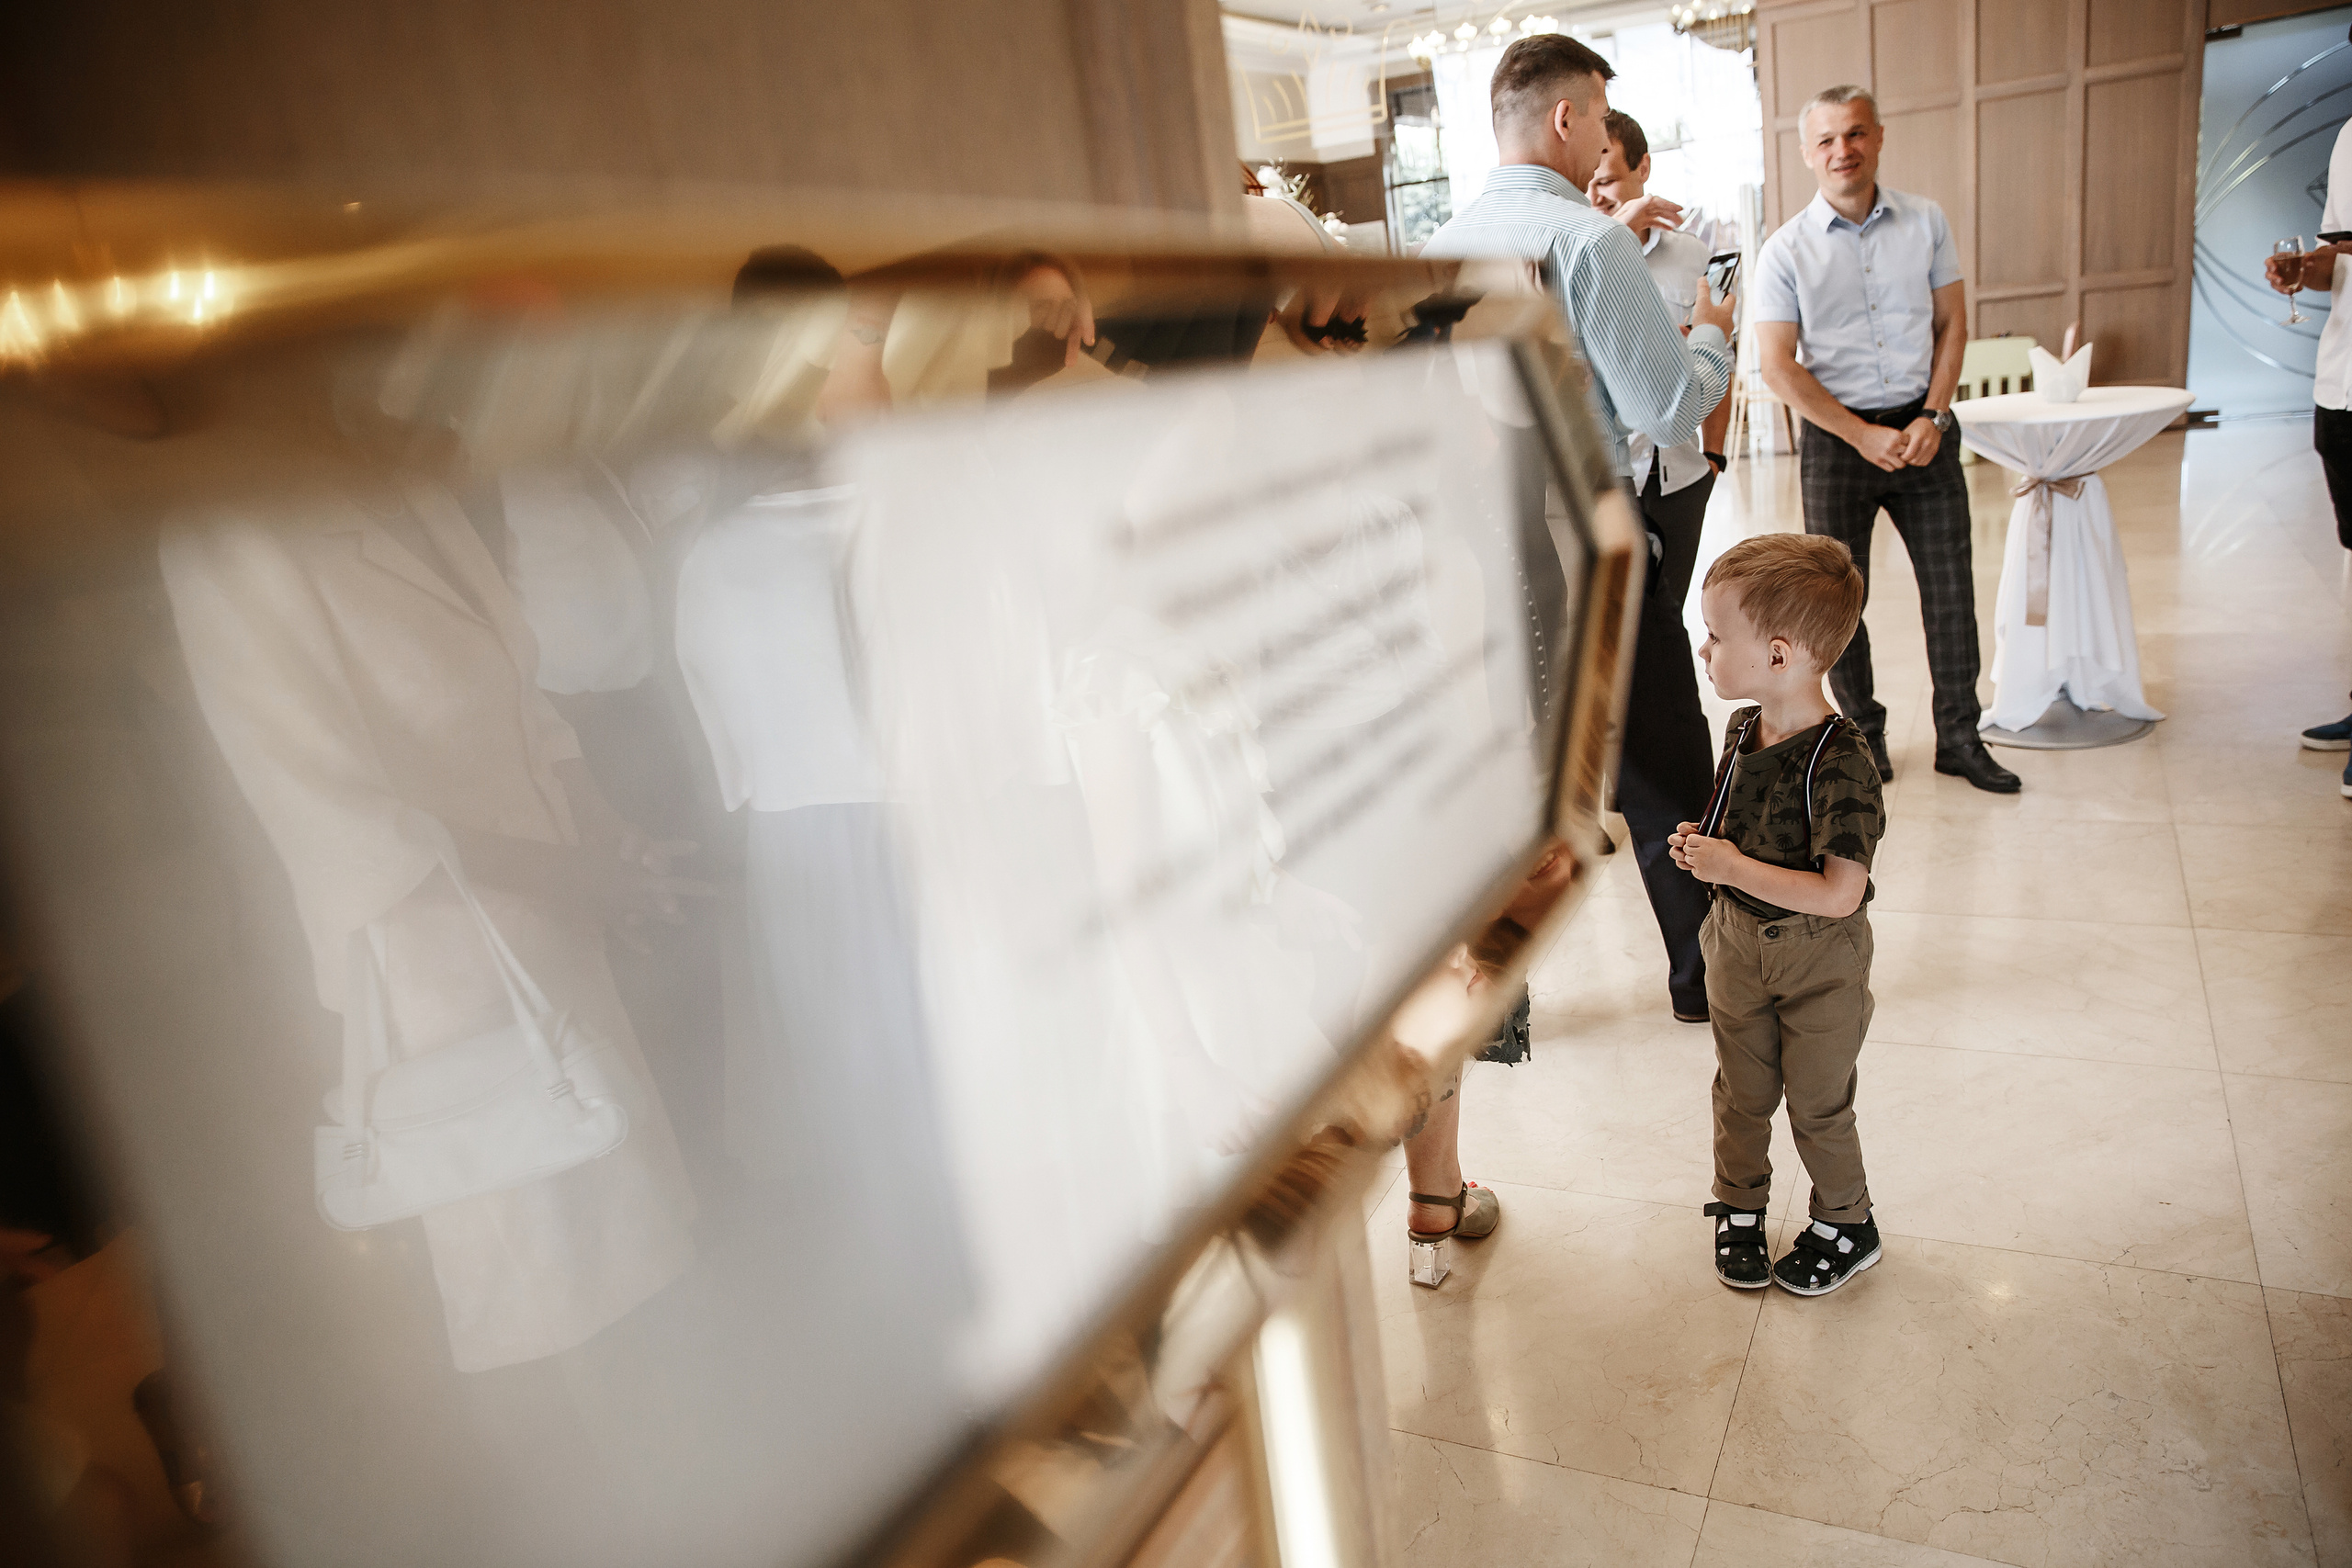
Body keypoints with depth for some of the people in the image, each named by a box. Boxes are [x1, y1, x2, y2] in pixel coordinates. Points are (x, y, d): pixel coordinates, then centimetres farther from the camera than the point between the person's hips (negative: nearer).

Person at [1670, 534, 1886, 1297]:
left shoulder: (1839, 765, -28)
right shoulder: (1744, 730, -5)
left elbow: (1839, 893, -32)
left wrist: (1733, 868, -29)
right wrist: (1701, 844, -6)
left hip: (1819, 962, -6)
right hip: (1738, 946, 6)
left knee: (1817, 1105, 13)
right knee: (1741, 1092, 20)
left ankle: (1846, 1225, 36)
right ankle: (1739, 1207, 41)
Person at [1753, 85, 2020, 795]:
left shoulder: (1926, 222, 5)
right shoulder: (1785, 250, -4)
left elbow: (1952, 325, 7)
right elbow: (1779, 369, -8)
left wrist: (1932, 417, -7)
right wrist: (1863, 435, -12)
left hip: (1923, 427, 2)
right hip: (1836, 437, -2)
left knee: (1951, 587, 5)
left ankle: (1960, 737, 19)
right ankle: (1863, 735, 22)